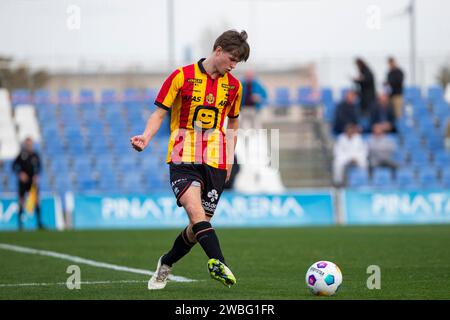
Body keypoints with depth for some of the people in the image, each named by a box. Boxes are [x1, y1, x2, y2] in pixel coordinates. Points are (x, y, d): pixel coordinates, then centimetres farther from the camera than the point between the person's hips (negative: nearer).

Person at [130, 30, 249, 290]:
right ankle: (218, 263, -44)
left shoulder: (233, 86, 11)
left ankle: (165, 265, 28)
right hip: (183, 159, -4)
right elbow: (159, 113, 1)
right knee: (196, 212, -27)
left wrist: (230, 159, 17)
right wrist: (146, 137, -17)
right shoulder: (182, 77, -2)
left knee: (199, 226, 4)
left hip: (216, 162, 4)